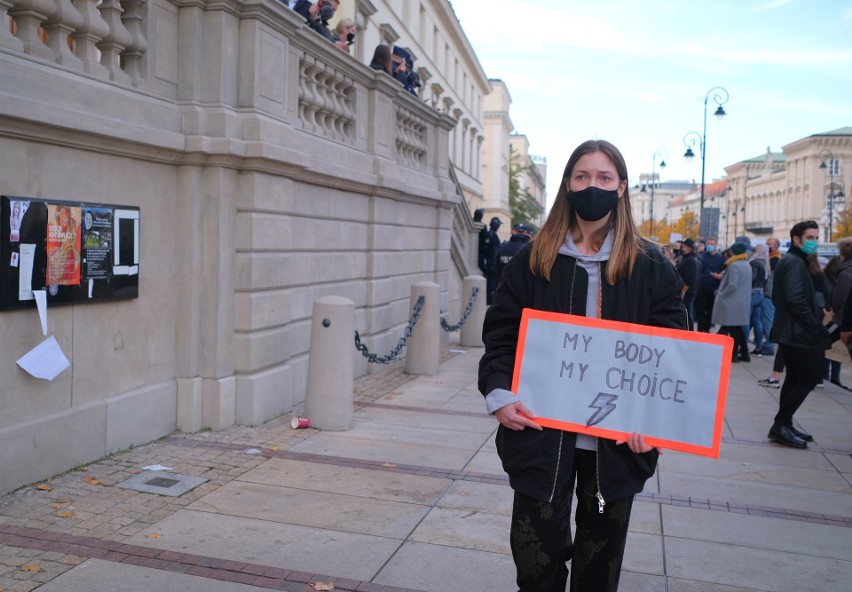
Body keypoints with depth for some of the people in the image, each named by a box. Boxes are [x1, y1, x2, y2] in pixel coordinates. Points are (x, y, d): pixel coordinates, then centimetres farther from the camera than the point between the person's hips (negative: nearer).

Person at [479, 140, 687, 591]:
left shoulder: (650, 265, 2)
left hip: (617, 439, 1)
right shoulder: (532, 258, 2)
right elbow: (500, 333, 3)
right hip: (541, 433, 0)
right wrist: (499, 393, -13)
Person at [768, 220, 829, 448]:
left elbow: (777, 297, 20)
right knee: (808, 379, -7)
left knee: (795, 378, 13)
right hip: (799, 333, -10)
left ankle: (784, 426, 17)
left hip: (789, 331, 10)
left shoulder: (788, 261, 17)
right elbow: (797, 299, -25)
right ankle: (781, 425, -5)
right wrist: (816, 327, -18)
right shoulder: (795, 262, -14)